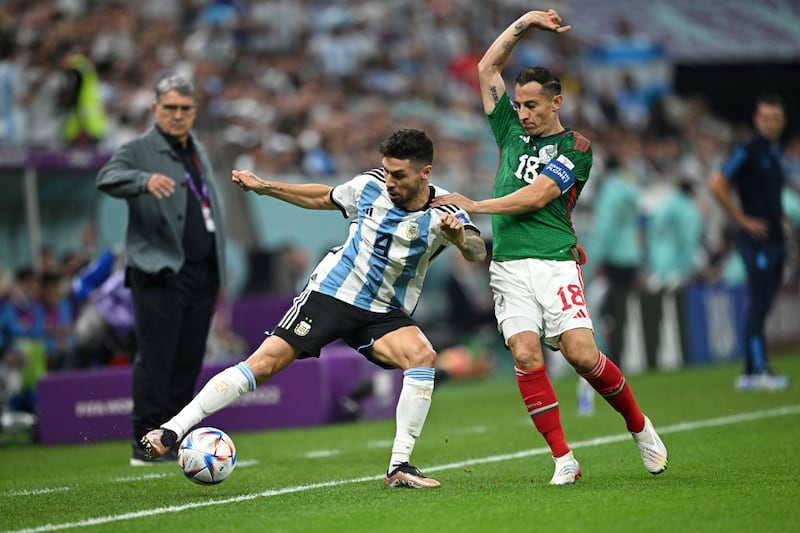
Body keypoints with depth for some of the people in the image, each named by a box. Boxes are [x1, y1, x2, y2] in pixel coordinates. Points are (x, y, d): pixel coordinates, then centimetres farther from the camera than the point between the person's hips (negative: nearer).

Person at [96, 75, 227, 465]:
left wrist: (219, 265, 19)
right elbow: (107, 178, -23)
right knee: (155, 358, -8)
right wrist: (145, 180, -43)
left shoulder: (199, 152, 20)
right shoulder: (138, 151, -3)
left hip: (203, 272, 7)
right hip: (159, 273, -7)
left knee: (189, 361, 7)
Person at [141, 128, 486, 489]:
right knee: (265, 362, -14)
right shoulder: (370, 185, -5)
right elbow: (323, 198, 15)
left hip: (383, 314, 0)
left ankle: (399, 468, -22)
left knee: (423, 356, -29)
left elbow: (478, 253, -30)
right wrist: (264, 187, 15)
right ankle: (172, 430, -12)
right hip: (330, 292, 1)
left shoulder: (441, 212, -13)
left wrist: (458, 236, -52)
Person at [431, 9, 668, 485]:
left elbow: (536, 196, -9)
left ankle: (639, 425, 11)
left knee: (581, 353, -14)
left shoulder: (576, 148, 1)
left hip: (555, 262, -4)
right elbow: (488, 68, 19)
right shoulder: (511, 131, 17)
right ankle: (563, 459, -9)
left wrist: (474, 205, -11)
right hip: (509, 265, 4)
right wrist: (525, 23, 12)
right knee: (526, 355, -13)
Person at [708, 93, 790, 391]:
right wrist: (743, 220, -16)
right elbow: (716, 185, -17)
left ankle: (750, 373, 13)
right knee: (758, 305, -10)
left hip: (776, 240, 8)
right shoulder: (748, 151, -11)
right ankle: (759, 370, -9)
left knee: (763, 306, 9)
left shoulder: (775, 153, 15)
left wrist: (779, 217, 13)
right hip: (757, 241, -8)